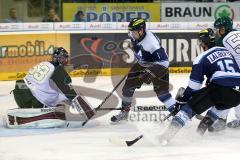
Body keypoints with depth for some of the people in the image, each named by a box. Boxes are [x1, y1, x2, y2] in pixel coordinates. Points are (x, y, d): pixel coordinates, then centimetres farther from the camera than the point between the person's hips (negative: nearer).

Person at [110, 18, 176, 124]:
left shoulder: (152, 41, -38)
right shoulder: (134, 35, -16)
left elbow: (163, 61, -38)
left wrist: (150, 73, -43)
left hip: (157, 66, -7)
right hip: (142, 64, 7)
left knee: (161, 90, -20)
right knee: (128, 86, 6)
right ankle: (124, 112, 26)